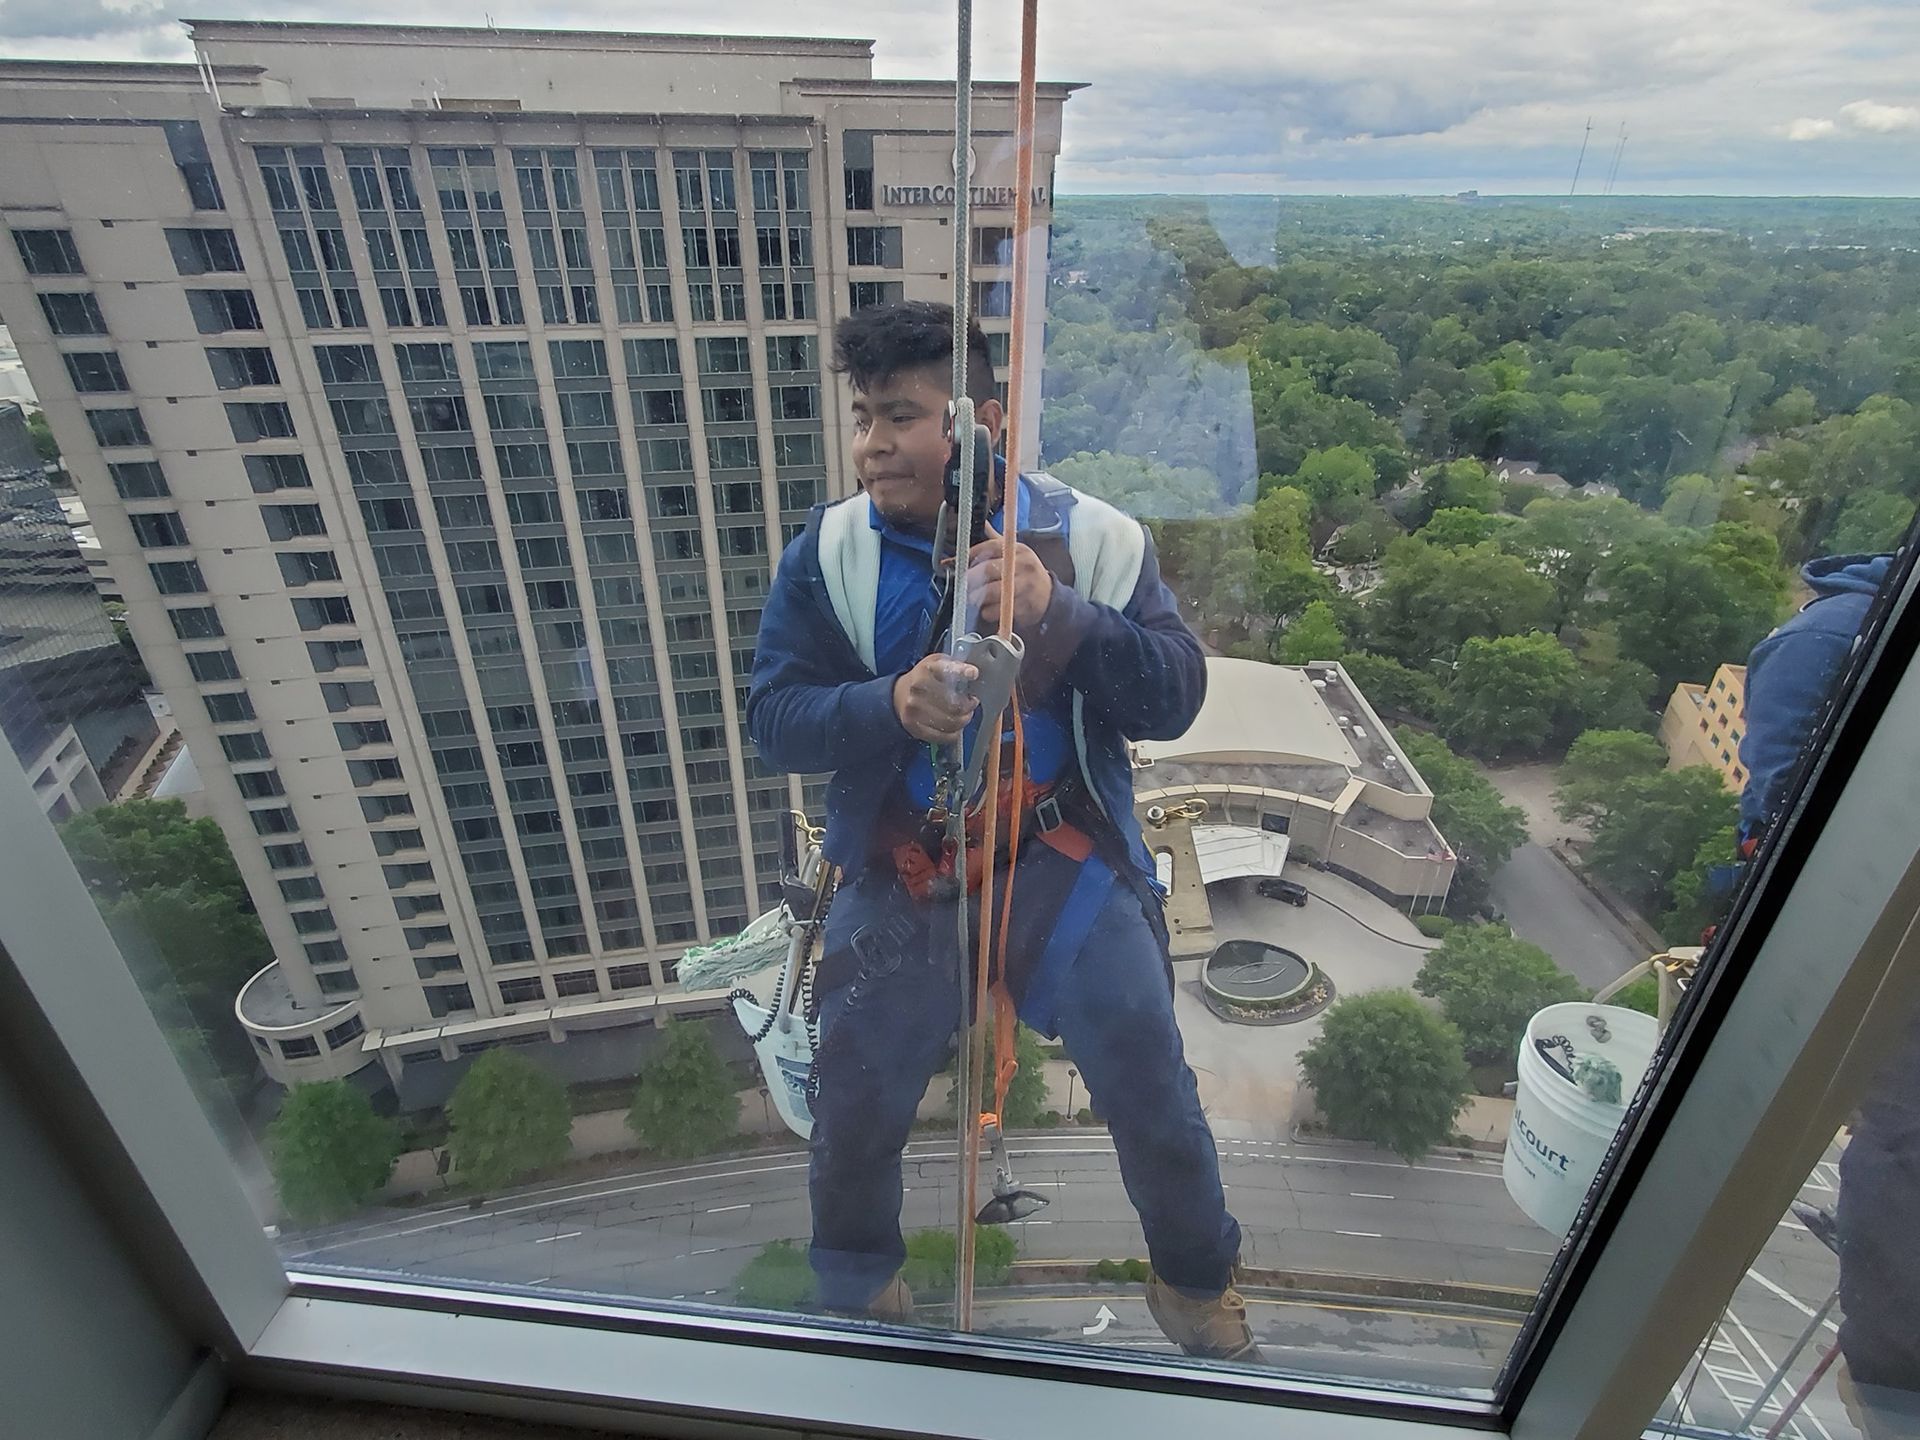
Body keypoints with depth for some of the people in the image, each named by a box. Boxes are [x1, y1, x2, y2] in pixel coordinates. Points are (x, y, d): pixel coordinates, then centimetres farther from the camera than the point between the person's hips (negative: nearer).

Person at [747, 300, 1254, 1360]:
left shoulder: (1090, 536, -8)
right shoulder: (828, 552, -5)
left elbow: (1175, 698, -11)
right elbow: (772, 717, -8)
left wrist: (1059, 615, -27)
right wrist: (890, 706, -28)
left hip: (1067, 869, 0)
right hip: (897, 881, 1)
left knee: (1156, 1100, 5)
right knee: (855, 1112, 12)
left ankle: (1196, 1285, 41)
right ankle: (854, 1293, 47)